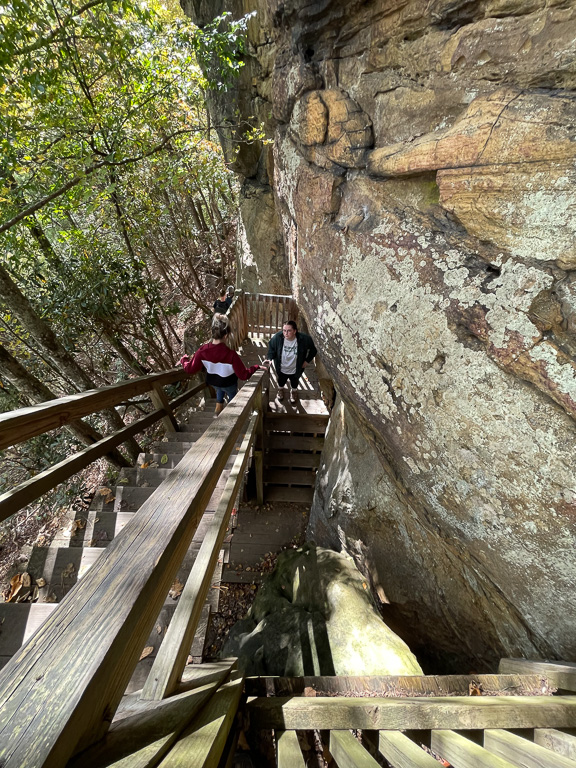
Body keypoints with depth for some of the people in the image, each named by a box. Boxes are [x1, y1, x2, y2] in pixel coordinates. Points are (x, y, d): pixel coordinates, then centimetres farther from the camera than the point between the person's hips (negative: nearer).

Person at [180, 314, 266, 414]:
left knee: (219, 396, 38)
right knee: (232, 398, 30)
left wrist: (183, 359, 5)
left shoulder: (202, 351, -28)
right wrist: (257, 367, -18)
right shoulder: (231, 354, -39)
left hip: (213, 382, 4)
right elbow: (244, 375, -32)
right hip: (229, 384, -3)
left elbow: (190, 369, -15)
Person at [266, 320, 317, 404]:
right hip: (281, 368, 1)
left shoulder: (304, 339, -31)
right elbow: (271, 346, -7)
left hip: (295, 369, 0)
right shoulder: (277, 337, -29)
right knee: (281, 380, 32)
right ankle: (280, 389, 68)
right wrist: (270, 358, -18)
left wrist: (307, 360, -11)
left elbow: (313, 349, -12)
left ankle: (293, 391, 66)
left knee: (294, 382, 31)